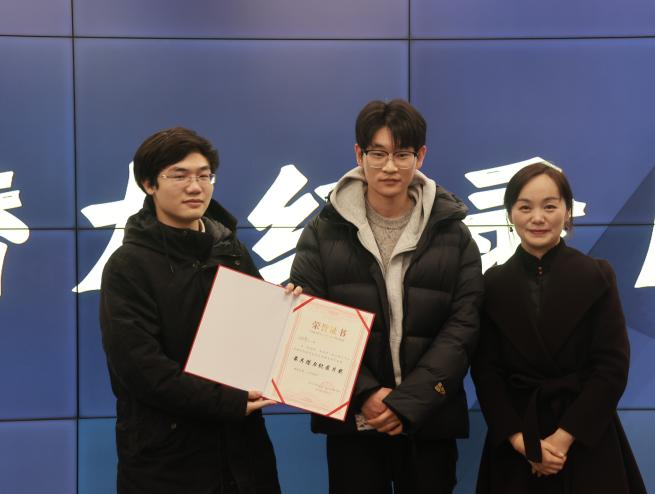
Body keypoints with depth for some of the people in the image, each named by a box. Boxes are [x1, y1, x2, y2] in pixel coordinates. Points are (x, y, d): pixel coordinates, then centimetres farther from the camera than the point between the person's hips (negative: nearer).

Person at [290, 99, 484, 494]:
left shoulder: (453, 234, 3)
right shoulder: (325, 232, 2)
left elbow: (462, 328, -4)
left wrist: (407, 403, -14)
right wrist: (364, 393, -15)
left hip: (429, 420, 0)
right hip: (350, 419, 0)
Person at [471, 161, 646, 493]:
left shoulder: (598, 277, -3)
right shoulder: (493, 283, 0)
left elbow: (613, 366, -7)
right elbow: (485, 370, -2)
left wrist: (564, 437, -14)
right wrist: (520, 439, -13)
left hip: (587, 441, -1)